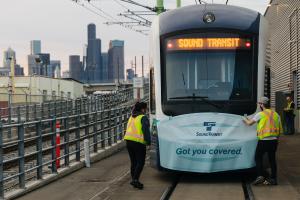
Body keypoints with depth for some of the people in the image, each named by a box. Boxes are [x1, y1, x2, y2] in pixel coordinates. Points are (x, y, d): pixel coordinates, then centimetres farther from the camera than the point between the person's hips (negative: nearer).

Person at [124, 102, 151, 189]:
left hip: (129, 141, 8)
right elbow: (146, 130, -15)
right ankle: (135, 179, -15)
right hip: (139, 142, -7)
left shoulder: (131, 117, 17)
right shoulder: (143, 118, -7)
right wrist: (148, 141, -10)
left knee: (133, 162, 14)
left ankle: (134, 180, 17)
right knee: (140, 162, -3)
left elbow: (129, 129, 17)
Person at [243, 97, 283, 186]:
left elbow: (249, 123, 5)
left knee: (258, 157, 7)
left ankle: (260, 176, -5)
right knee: (272, 159, 12)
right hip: (274, 140, 5)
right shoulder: (276, 115, 10)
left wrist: (245, 119, 25)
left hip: (263, 140, -5)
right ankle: (273, 178, 13)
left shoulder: (260, 114, -6)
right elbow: (280, 130, 10)